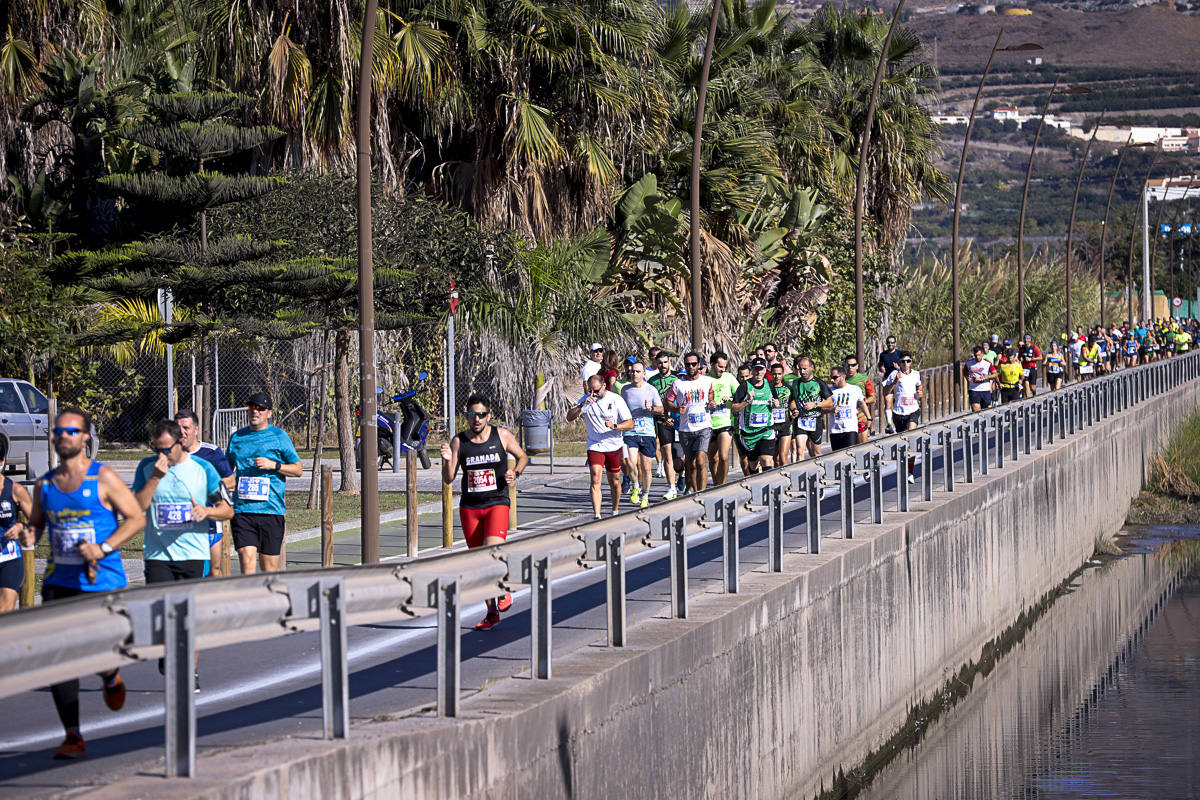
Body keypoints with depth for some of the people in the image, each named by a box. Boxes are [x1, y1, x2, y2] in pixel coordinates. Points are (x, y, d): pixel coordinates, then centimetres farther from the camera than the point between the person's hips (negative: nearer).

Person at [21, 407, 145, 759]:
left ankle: (111, 679, 34)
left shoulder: (104, 478, -6)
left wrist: (103, 549, -16)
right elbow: (36, 522, 21)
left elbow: (136, 518, -4)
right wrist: (29, 535, -4)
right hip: (59, 582, 4)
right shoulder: (45, 485, 8)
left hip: (102, 582, -4)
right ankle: (72, 737, -1)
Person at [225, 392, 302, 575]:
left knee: (268, 566, 3)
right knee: (247, 559, -14)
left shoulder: (279, 437, 4)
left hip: (271, 510, -2)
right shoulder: (237, 437, 13)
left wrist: (273, 465, -9)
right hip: (242, 510, 2)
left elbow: (298, 469, 5)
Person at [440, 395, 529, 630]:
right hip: (469, 507, 2)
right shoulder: (459, 441, -1)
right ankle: (492, 613, 20)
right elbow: (448, 479, -1)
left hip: (497, 504, -2)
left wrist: (515, 472, -9)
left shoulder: (502, 436, -3)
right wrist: (447, 460, -21)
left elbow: (522, 457, 12)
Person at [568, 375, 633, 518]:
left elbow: (630, 424, -9)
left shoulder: (616, 399, -8)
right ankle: (596, 515, -22)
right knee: (596, 479, -16)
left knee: (614, 482, 10)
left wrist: (614, 426, -28)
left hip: (614, 446, 0)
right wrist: (582, 405, -24)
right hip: (594, 446, 0)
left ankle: (615, 511, 31)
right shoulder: (586, 400, -1)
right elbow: (569, 417, -9)